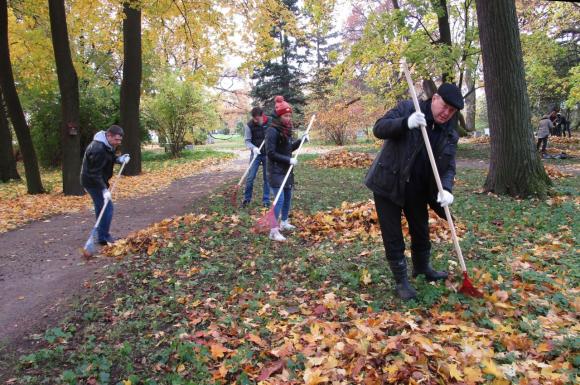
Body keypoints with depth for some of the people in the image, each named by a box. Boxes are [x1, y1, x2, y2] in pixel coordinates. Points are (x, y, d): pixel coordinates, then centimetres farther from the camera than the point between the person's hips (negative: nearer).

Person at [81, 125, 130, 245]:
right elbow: (95, 173, -29)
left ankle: (101, 235, 25)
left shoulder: (108, 144, 2)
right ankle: (104, 237, -1)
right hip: (93, 182, -10)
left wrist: (119, 159, -4)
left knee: (101, 207, 15)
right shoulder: (98, 149, -29)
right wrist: (104, 189, -33)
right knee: (107, 207, -10)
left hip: (98, 180, 10)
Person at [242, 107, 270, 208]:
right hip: (255, 154, 0)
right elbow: (247, 140, -7)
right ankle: (247, 198, 15)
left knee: (267, 178, 6)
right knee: (250, 177, -1)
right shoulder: (249, 125, -10)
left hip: (268, 154, 0)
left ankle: (266, 200, 17)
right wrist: (253, 147, -26)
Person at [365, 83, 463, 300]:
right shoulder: (407, 109, -11)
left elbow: (448, 166, -2)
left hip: (417, 189, 5)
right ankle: (401, 281, 15)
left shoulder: (450, 134, 1)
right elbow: (379, 128, -19)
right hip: (388, 183, -5)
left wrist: (446, 189, -23)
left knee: (421, 231, 20)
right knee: (393, 236, 0)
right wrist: (406, 123, -37)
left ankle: (422, 268, 45)